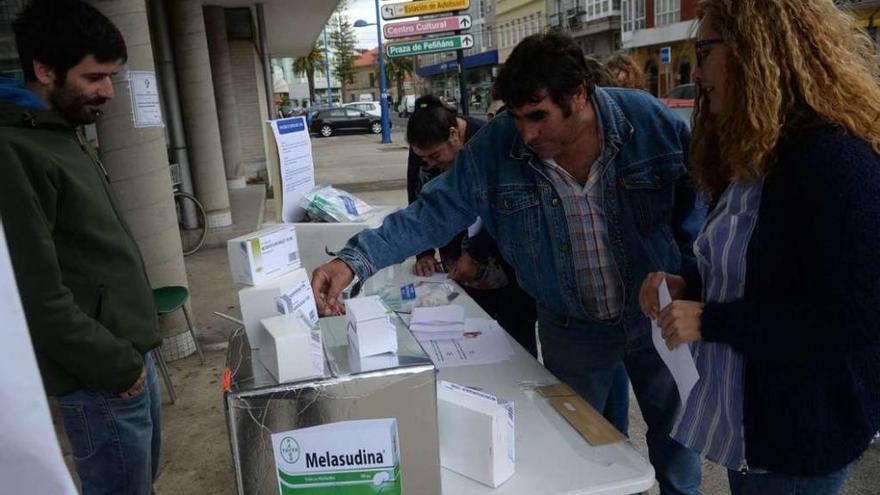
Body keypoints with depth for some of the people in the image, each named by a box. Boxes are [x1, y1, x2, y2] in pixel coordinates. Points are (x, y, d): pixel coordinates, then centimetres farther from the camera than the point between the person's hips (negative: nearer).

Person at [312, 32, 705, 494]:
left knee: (677, 441, 21)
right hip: (572, 330, 0)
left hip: (659, 314, 0)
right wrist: (355, 259, -26)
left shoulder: (652, 121, -18)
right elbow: (435, 211, -15)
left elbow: (696, 212, -8)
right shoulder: (494, 147, -17)